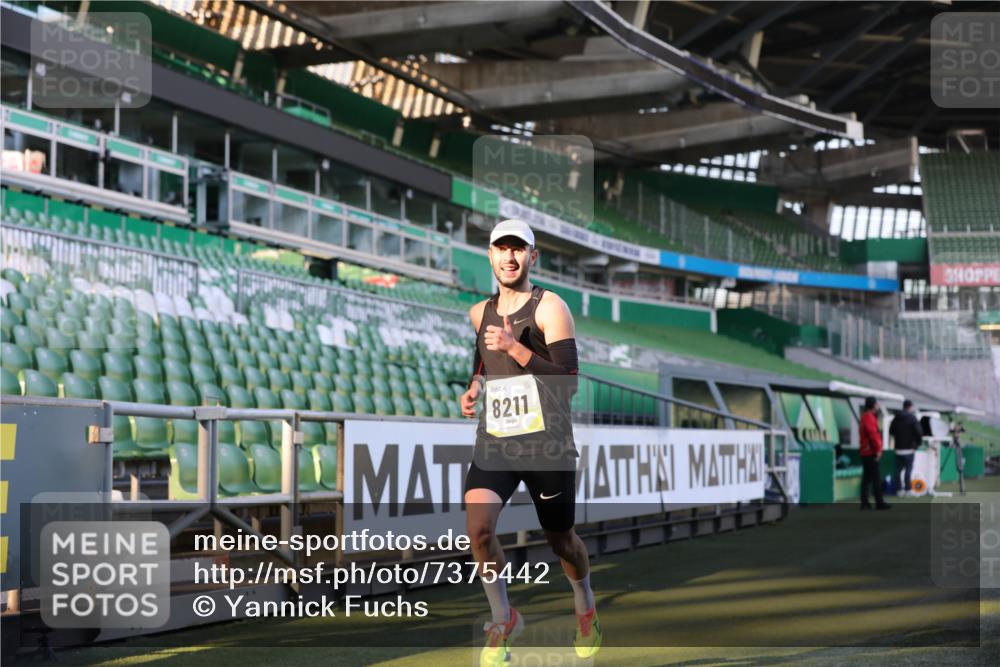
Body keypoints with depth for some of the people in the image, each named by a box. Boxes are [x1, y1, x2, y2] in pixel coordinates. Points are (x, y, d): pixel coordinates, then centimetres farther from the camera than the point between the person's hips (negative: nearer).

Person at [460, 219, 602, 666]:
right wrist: (473, 388, 10)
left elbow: (569, 381, -15)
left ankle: (586, 611, 42)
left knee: (560, 539, 11)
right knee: (478, 527, -19)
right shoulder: (479, 313, 10)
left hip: (547, 443, -3)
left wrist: (515, 347, -22)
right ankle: (503, 620, 4)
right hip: (494, 441, 3)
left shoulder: (550, 307, -7)